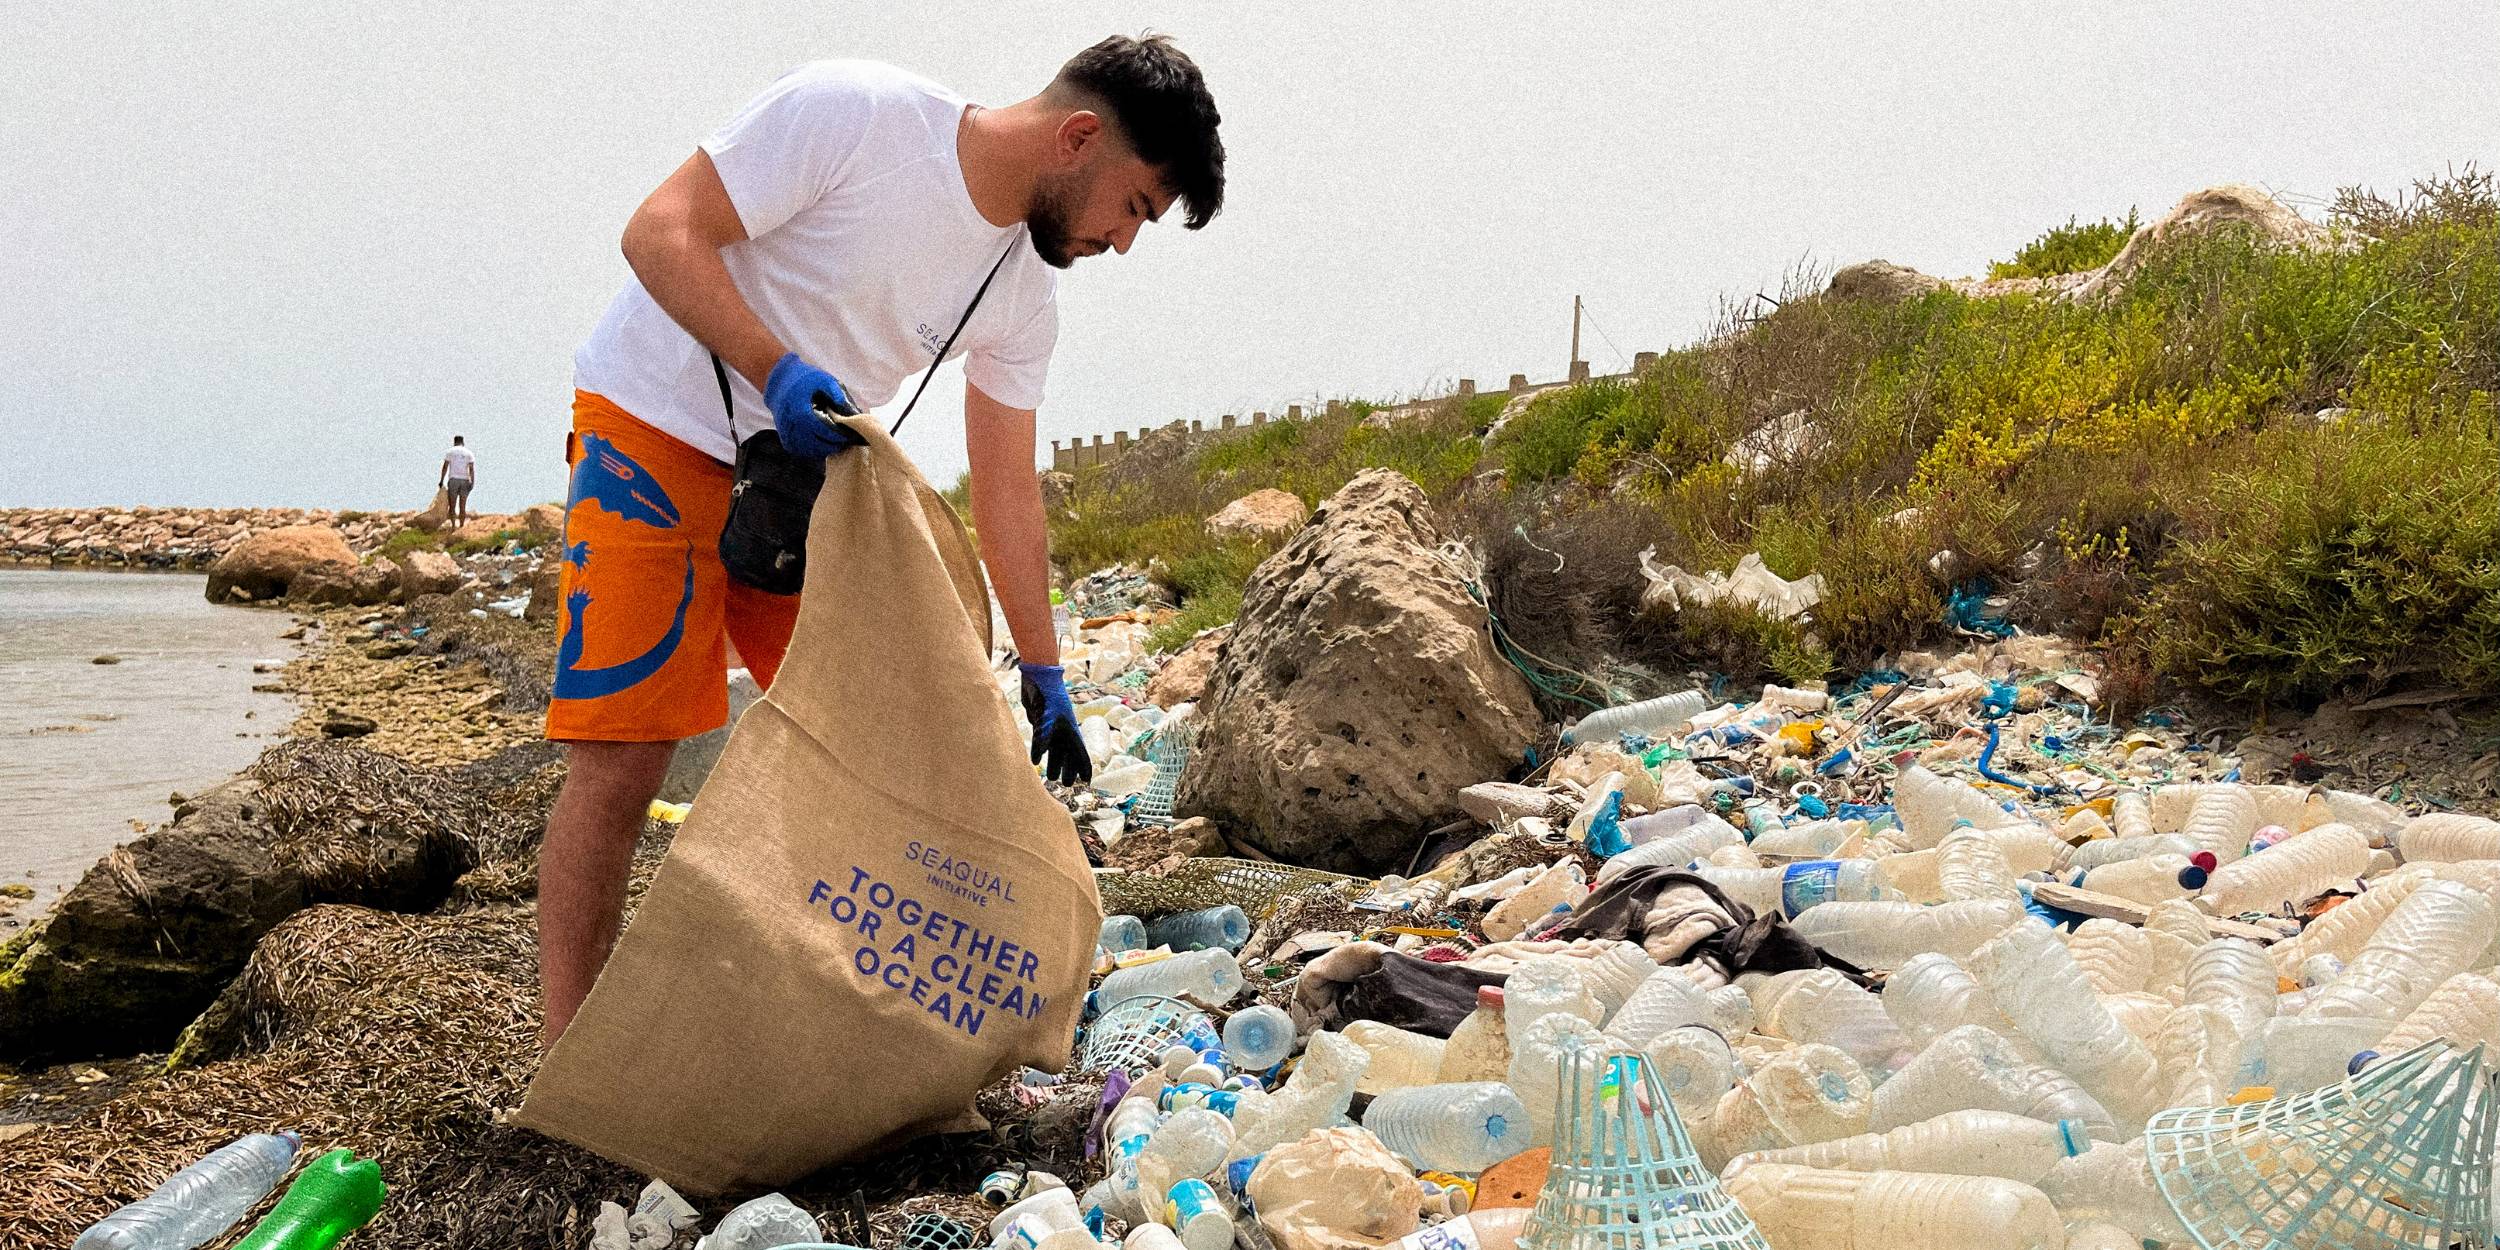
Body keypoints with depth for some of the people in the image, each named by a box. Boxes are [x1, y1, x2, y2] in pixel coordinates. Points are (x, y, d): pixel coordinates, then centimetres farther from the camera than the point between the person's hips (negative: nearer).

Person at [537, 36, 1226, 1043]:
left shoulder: (1023, 292, 0)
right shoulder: (853, 111, -20)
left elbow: (1007, 488, 7)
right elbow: (660, 232, -20)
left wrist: (1044, 675, 7)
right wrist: (776, 372, -34)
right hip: (657, 430, -7)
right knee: (623, 755, -13)